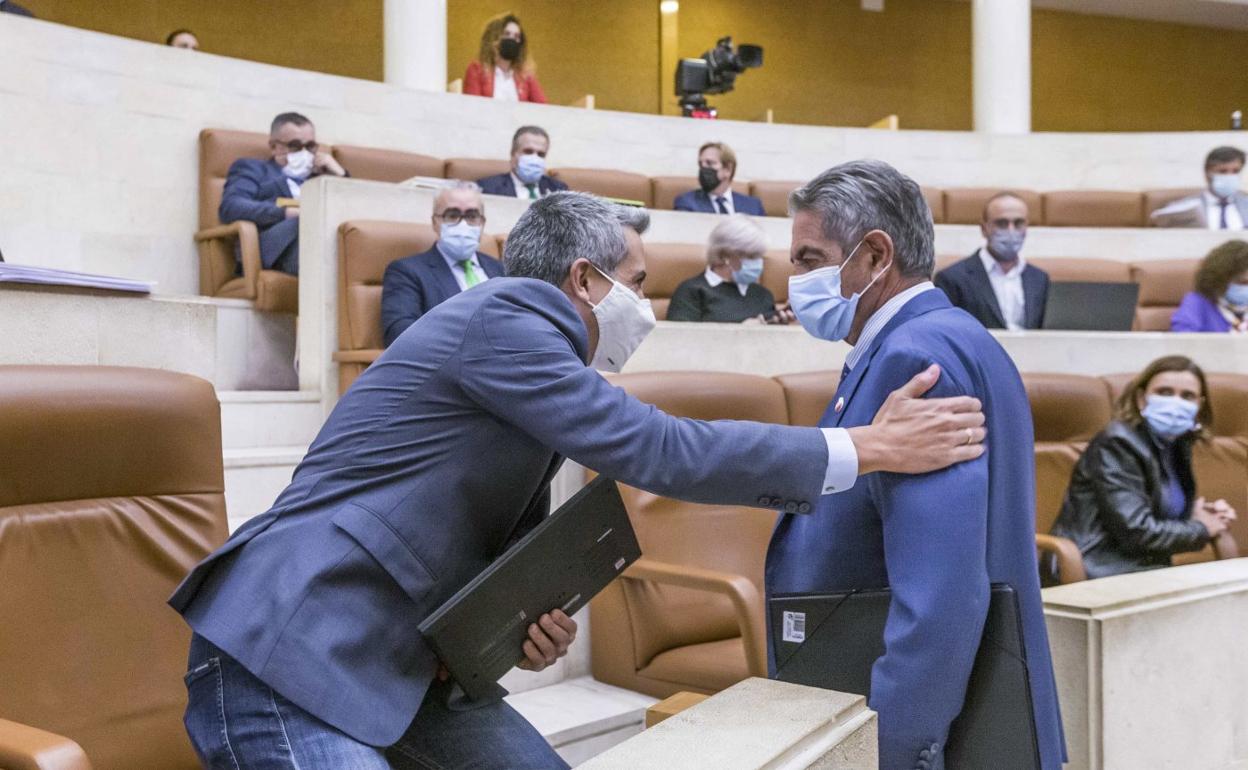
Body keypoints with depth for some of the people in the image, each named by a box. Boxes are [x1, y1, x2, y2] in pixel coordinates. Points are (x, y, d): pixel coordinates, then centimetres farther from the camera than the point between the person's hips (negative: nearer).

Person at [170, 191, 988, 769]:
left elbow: (509, 552, 19)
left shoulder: (525, 345, 14)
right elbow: (659, 452, -21)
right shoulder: (503, 316, -15)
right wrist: (869, 448, -16)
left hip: (396, 662, 9)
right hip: (281, 659, -9)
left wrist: (530, 621, -3)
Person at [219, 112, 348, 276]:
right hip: (276, 249, -4)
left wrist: (340, 175, 19)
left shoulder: (321, 176, 38)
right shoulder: (252, 168, 24)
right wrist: (287, 213, -12)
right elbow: (230, 207, 2)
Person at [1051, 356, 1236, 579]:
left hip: (1142, 569, 8)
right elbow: (1136, 532, -21)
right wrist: (1201, 528, -6)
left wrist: (1208, 514, 3)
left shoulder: (1176, 443, 9)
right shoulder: (1117, 444, -15)